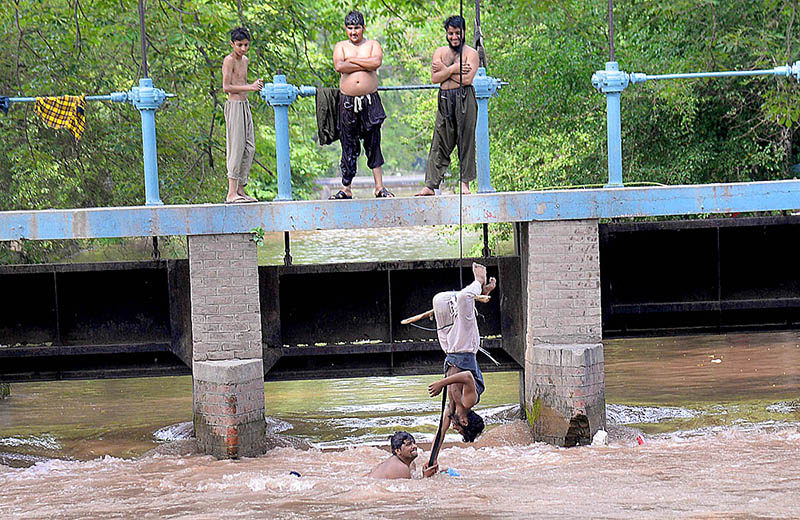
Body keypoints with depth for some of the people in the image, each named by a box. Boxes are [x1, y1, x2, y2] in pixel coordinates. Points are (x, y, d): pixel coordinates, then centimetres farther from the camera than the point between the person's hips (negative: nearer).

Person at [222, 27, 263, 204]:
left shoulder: (244, 60, 17)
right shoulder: (229, 60, -9)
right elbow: (227, 87, -16)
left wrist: (255, 85, 9)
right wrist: (249, 87, -19)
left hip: (245, 105, 9)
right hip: (234, 105, -9)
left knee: (249, 148, 7)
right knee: (236, 148, -10)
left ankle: (240, 190, 12)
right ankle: (231, 193, -10)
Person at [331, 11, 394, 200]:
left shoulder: (373, 45, 8)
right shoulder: (341, 46, 9)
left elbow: (376, 62, -14)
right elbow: (339, 66, -11)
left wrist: (352, 60, -9)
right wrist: (365, 65, -9)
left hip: (370, 100, 0)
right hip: (347, 102, 0)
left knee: (373, 144, 2)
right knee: (348, 146, 2)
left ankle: (379, 187, 6)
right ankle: (346, 189, 6)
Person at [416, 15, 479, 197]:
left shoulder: (471, 53, 1)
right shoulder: (440, 52, 14)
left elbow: (467, 79, -13)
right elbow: (434, 78, 2)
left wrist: (444, 70, -6)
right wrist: (453, 69, -9)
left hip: (464, 99, -3)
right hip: (445, 100, 3)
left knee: (466, 141, -1)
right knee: (439, 144, 1)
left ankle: (465, 183, 6)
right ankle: (430, 185, 0)